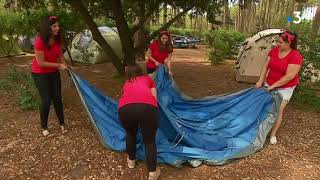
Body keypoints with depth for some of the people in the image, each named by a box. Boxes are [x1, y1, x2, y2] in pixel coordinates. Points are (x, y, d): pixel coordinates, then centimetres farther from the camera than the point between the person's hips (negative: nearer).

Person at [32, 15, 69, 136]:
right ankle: (44, 127, 17)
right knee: (46, 100, -5)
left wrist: (65, 65, -8)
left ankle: (62, 123, 23)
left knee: (57, 98, 7)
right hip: (40, 74, -5)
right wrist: (59, 65, -22)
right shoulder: (40, 41, -28)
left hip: (53, 72, 5)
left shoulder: (58, 39, -10)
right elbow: (41, 63, -25)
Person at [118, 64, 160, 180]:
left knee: (130, 134, 32)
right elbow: (154, 98, 31)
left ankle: (131, 160, 48)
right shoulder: (147, 79, 33)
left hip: (125, 108, 2)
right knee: (149, 140, 19)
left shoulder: (126, 84, 38)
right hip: (147, 107, -2)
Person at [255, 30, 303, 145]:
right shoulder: (274, 51, -5)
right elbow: (266, 66, 1)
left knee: (279, 110, -1)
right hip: (269, 84, 5)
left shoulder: (296, 56, -22)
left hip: (285, 88, -5)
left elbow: (289, 76, -25)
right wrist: (260, 81, -5)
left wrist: (273, 85, -23)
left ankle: (273, 134, 13)